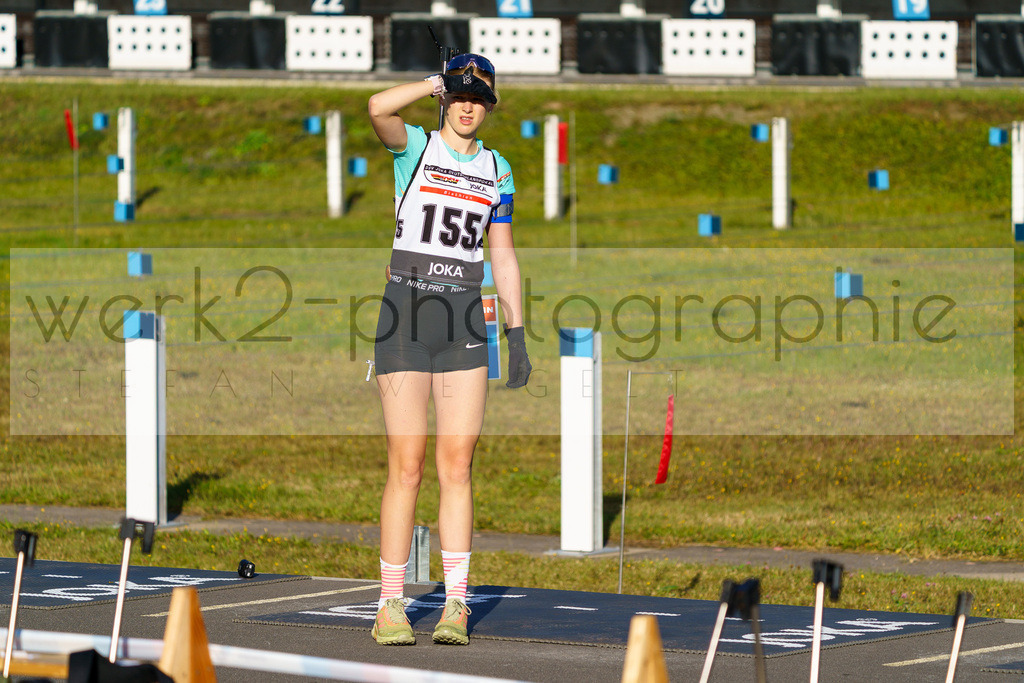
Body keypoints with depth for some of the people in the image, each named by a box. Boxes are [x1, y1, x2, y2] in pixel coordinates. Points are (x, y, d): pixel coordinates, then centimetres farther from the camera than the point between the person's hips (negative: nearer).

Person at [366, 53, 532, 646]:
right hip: (406, 316, -3)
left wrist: (518, 334, 11)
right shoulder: (414, 147, 2)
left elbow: (504, 256, 17)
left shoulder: (498, 170, 14)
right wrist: (437, 84, -6)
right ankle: (391, 604, -2)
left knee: (457, 468, -2)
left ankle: (455, 605, -1)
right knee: (407, 467, -6)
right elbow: (378, 108, -21)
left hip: (464, 321, 3)